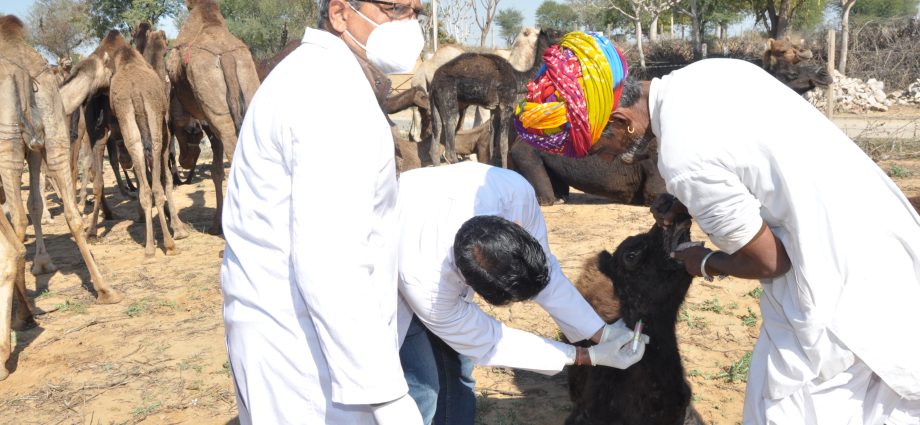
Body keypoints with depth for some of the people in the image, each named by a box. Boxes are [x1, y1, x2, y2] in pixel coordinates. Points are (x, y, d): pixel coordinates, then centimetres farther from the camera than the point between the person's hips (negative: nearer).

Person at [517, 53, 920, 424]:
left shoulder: (682, 157, -26)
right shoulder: (711, 71, 1)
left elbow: (768, 261, -16)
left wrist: (705, 264, 4)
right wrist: (687, 203, 7)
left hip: (843, 278, -9)